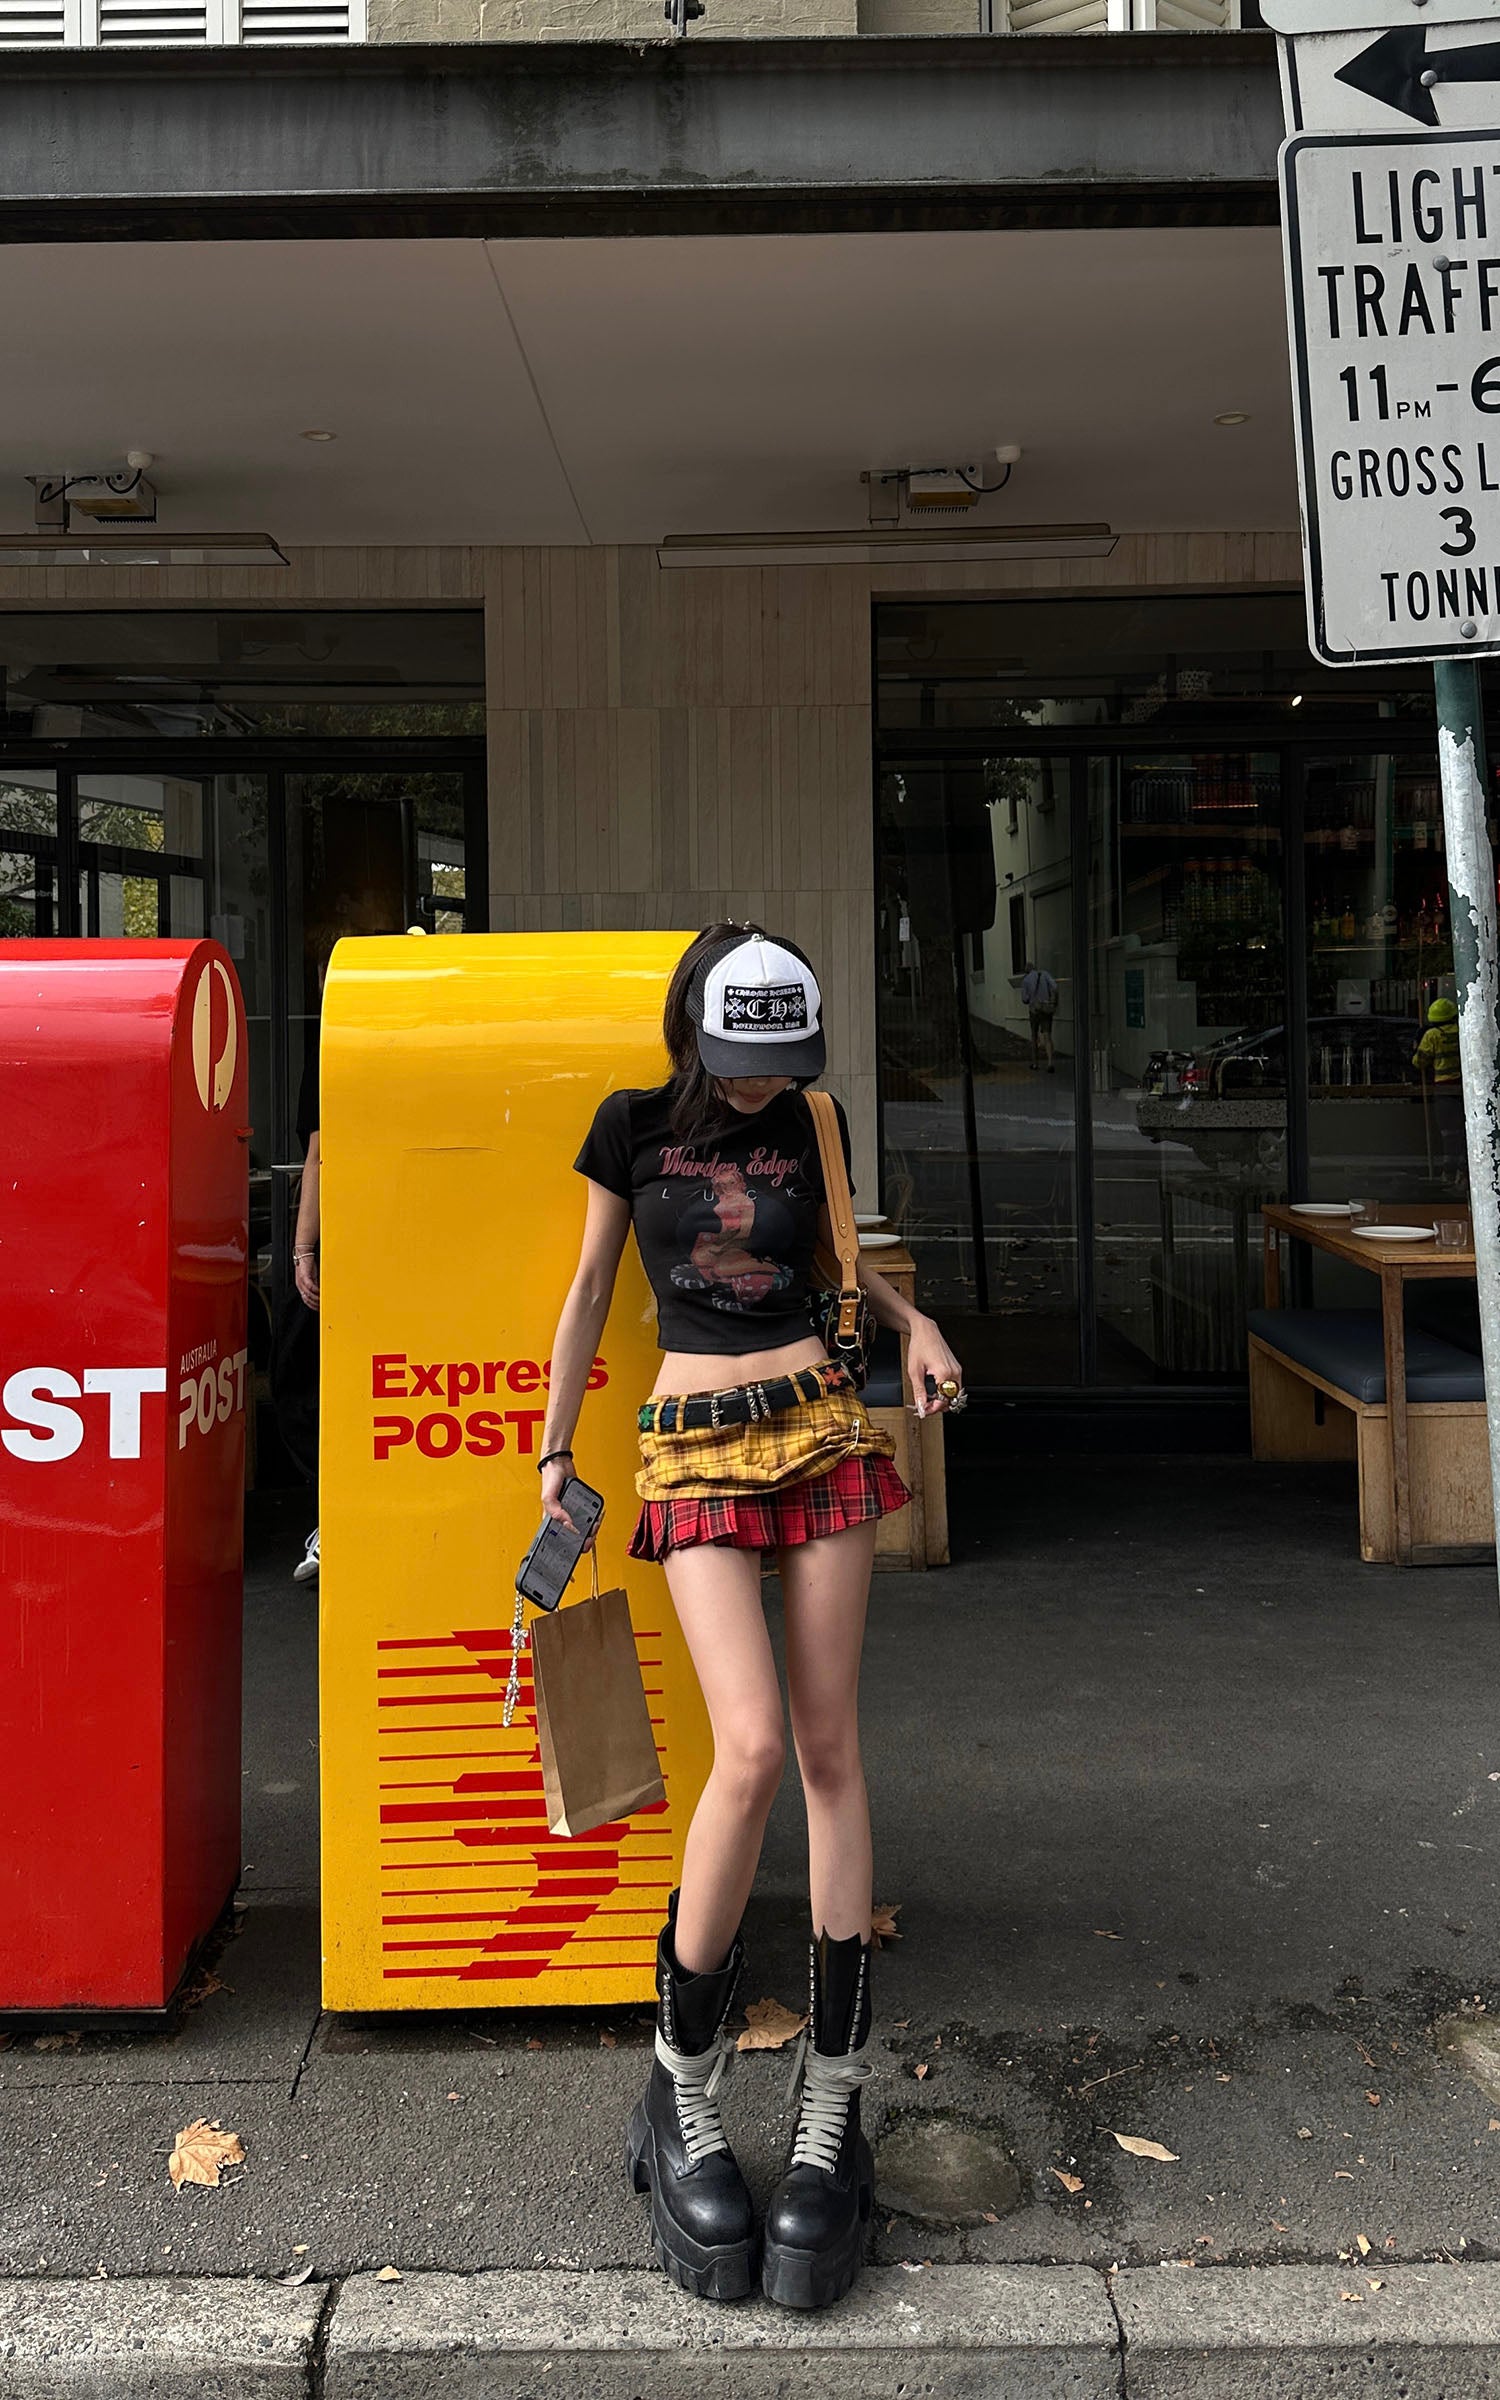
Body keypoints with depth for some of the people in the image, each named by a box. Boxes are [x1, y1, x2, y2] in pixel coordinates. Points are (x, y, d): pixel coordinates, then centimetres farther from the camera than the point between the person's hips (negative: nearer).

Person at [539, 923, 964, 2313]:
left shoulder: (804, 1127, 10)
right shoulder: (634, 1126, 5)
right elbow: (590, 1290, 10)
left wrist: (913, 1324, 8)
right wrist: (555, 1448, 11)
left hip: (820, 1426, 3)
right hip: (696, 1452, -2)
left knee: (829, 1746, -1)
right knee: (751, 1744, -18)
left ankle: (831, 2117, 8)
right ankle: (683, 2099, 2)